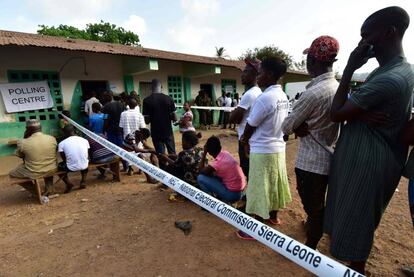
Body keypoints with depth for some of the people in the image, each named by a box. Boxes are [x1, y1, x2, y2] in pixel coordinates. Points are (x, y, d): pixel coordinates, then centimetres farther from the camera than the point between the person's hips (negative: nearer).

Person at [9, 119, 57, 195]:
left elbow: (20, 156, 4)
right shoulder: (52, 138, -9)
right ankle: (48, 190, 30)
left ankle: (35, 191, 23)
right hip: (52, 170, 3)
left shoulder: (23, 143, -17)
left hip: (34, 173, -3)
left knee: (11, 174, 26)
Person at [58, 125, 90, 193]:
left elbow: (64, 159, 3)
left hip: (71, 168, -2)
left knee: (59, 166, 29)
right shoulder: (84, 140, 0)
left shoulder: (61, 143, -6)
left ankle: (68, 183, 14)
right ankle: (83, 181, 25)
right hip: (84, 166, 3)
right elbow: (87, 156, 8)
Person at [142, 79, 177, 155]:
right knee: (172, 153, 16)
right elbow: (174, 118, -6)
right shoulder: (168, 98, -6)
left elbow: (147, 121, -8)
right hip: (168, 131, 1)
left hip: (156, 132, -1)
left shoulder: (147, 100, -8)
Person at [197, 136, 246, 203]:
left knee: (200, 178, -10)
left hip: (232, 194, -8)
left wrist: (204, 153, -9)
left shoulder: (218, 162, -23)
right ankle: (220, 197, 19)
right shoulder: (225, 153, 0)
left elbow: (201, 171, -10)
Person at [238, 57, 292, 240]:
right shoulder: (283, 97, 6)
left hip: (263, 151, -8)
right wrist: (250, 139, 12)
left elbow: (250, 125, -13)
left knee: (259, 188, 4)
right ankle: (273, 216, 41)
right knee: (273, 184, 22)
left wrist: (245, 140, 7)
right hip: (278, 146, 9)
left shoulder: (265, 97, -22)